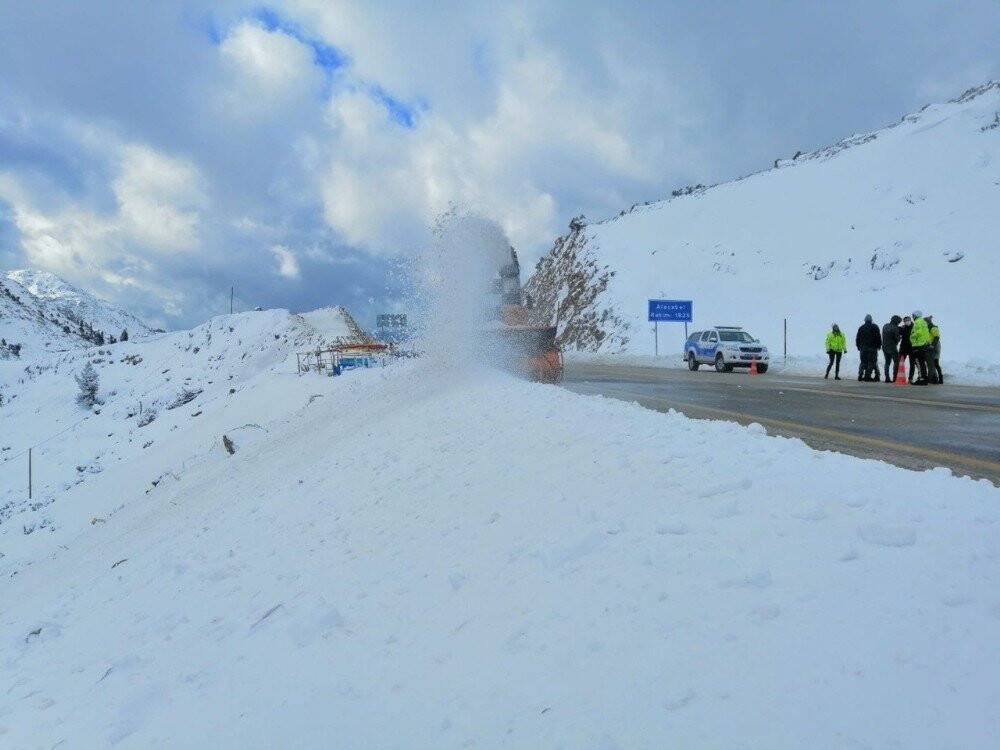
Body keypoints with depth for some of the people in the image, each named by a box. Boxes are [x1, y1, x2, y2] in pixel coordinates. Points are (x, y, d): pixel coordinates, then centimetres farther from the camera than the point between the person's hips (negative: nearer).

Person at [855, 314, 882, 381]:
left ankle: (860, 375, 0)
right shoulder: (875, 327, -1)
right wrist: (879, 345, 6)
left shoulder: (861, 328, 9)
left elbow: (857, 338, 11)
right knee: (871, 362, -1)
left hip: (863, 348, 3)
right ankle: (867, 376, -8)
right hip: (872, 348, -3)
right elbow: (878, 337, -2)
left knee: (863, 362, 9)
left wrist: (858, 346, 17)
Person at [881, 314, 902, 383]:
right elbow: (897, 338, -11)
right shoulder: (895, 328, -15)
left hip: (884, 347, 7)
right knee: (896, 362, 2)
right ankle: (895, 378, -4)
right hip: (892, 347, -7)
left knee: (887, 362, 12)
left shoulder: (885, 326, 7)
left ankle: (887, 378, 8)